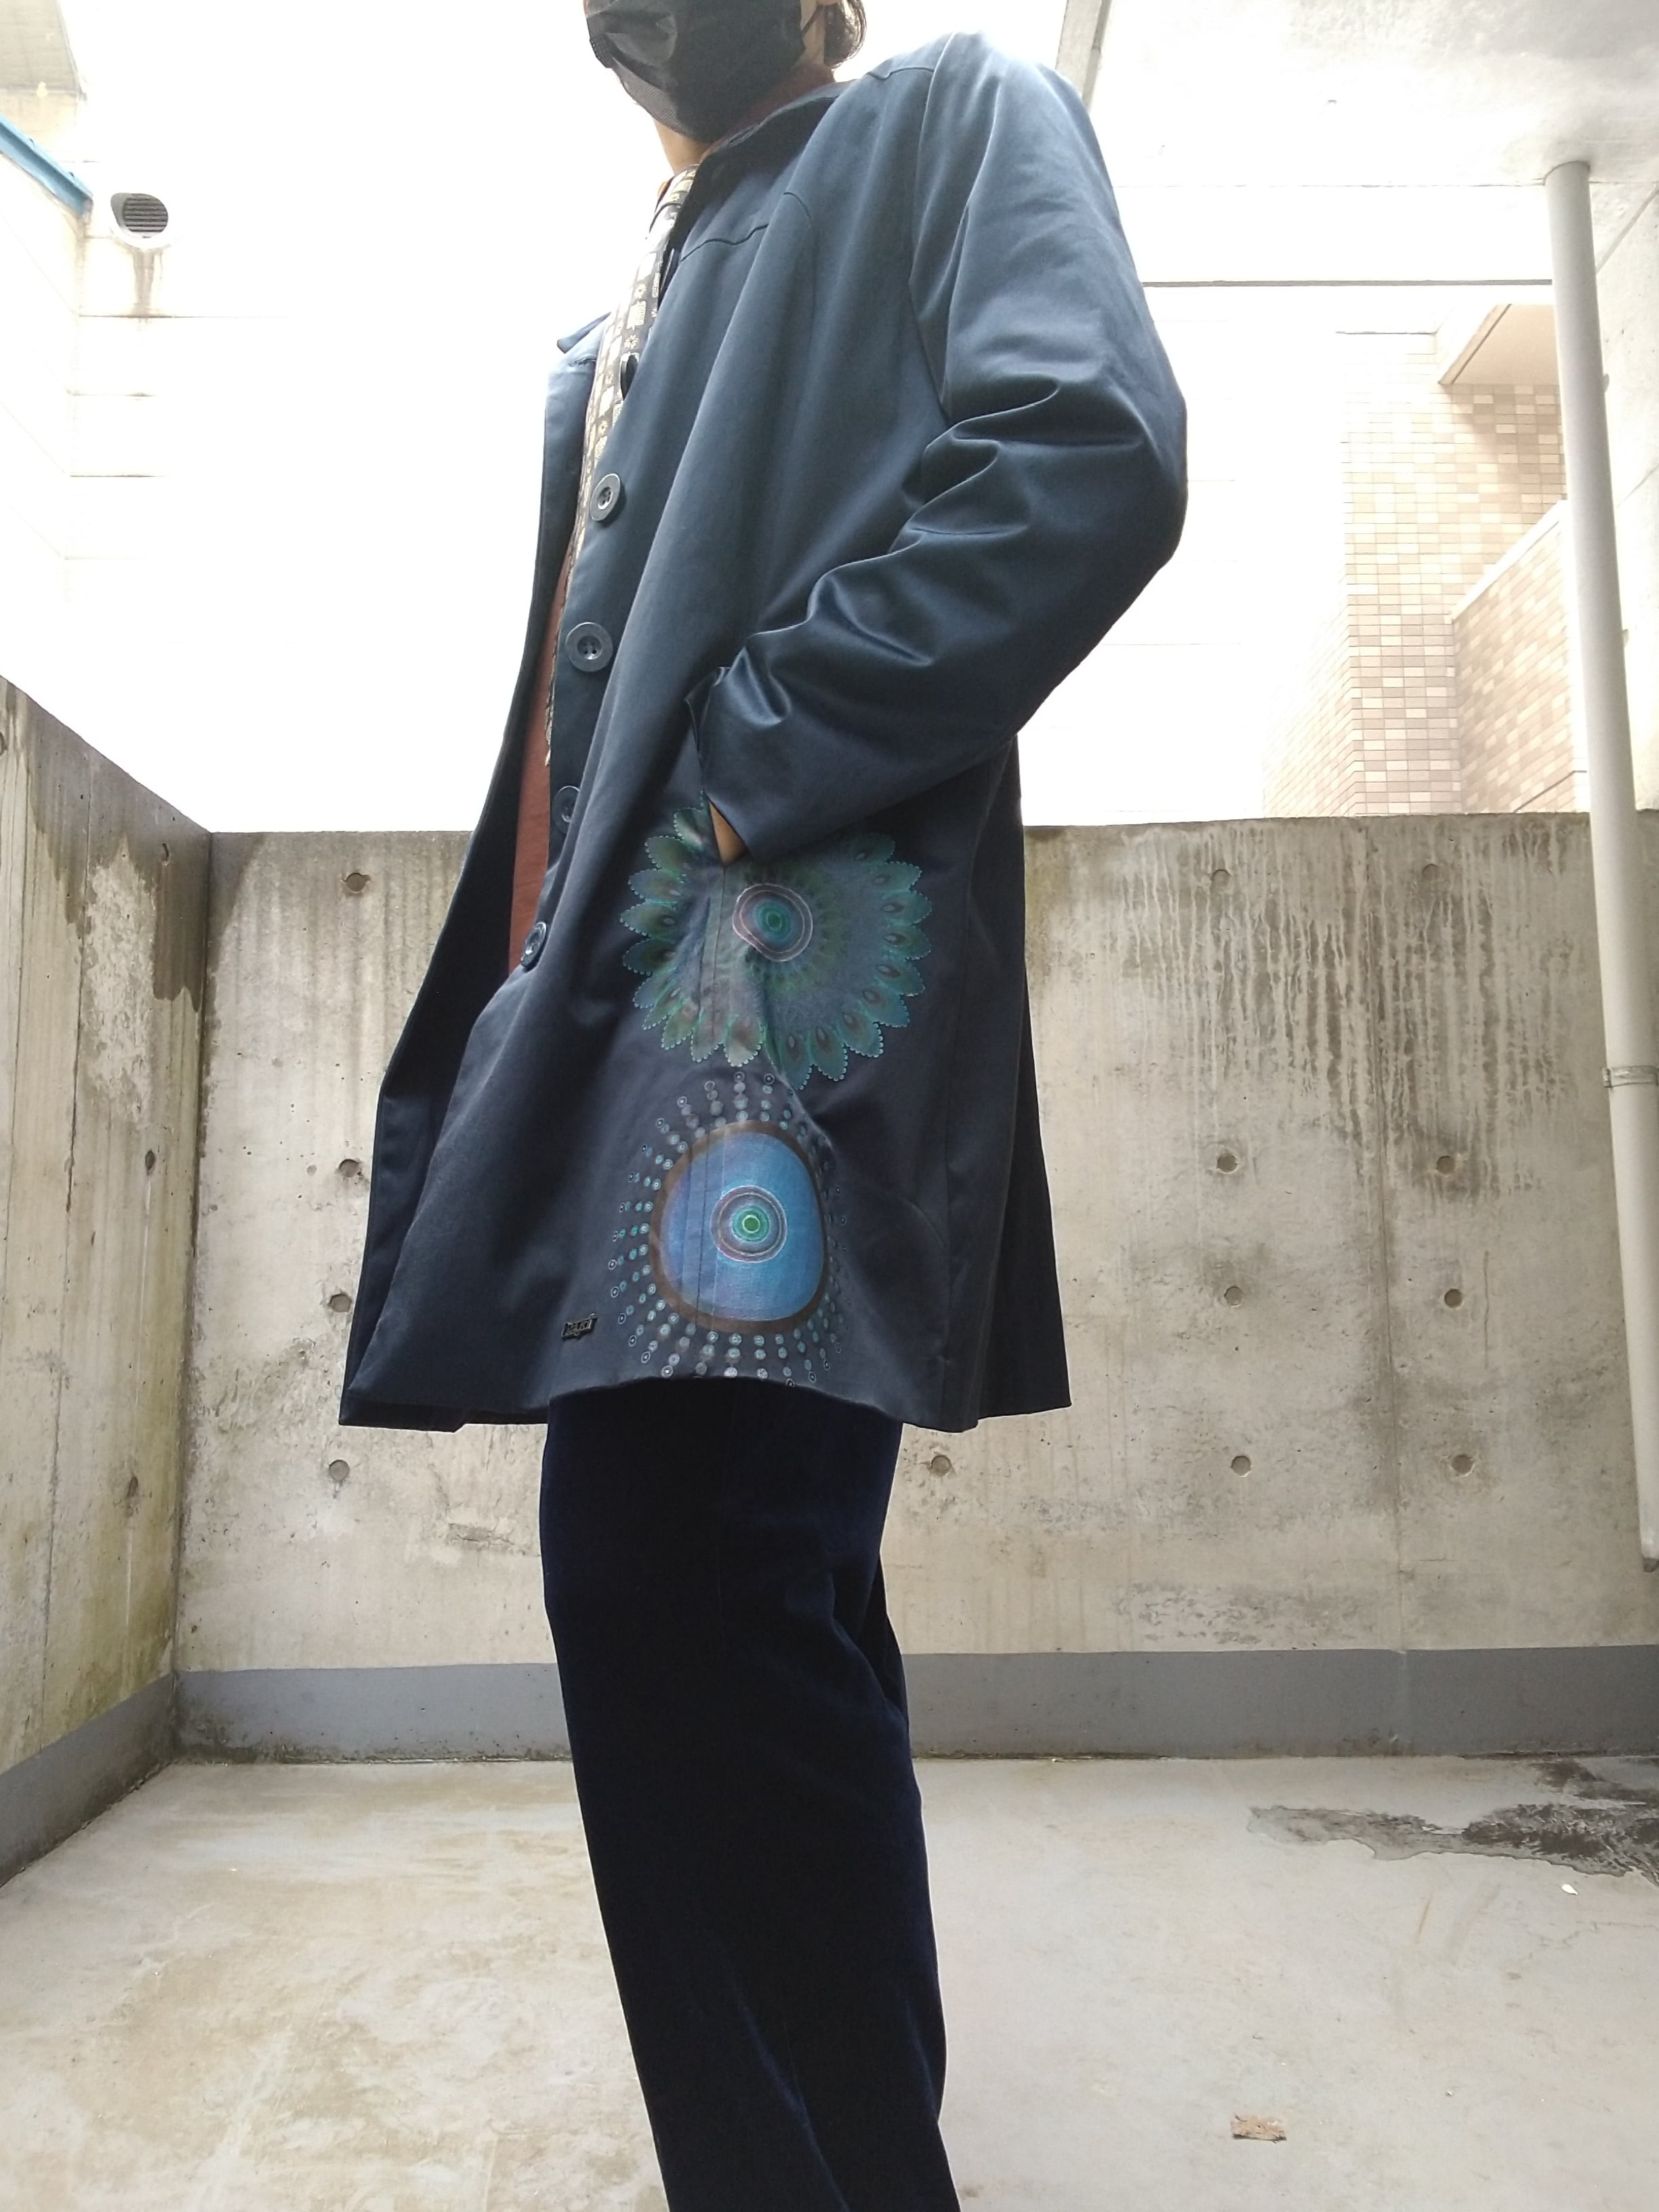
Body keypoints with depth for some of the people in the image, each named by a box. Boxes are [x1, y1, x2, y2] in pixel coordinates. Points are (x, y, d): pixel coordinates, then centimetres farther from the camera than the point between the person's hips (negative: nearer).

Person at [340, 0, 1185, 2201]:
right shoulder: (609, 344, 33)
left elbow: (1090, 452, -9)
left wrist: (746, 753, -12)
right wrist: (511, 1020, 14)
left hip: (792, 954, -8)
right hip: (625, 998, 8)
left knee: (688, 1591, -17)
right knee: (721, 1601, 10)